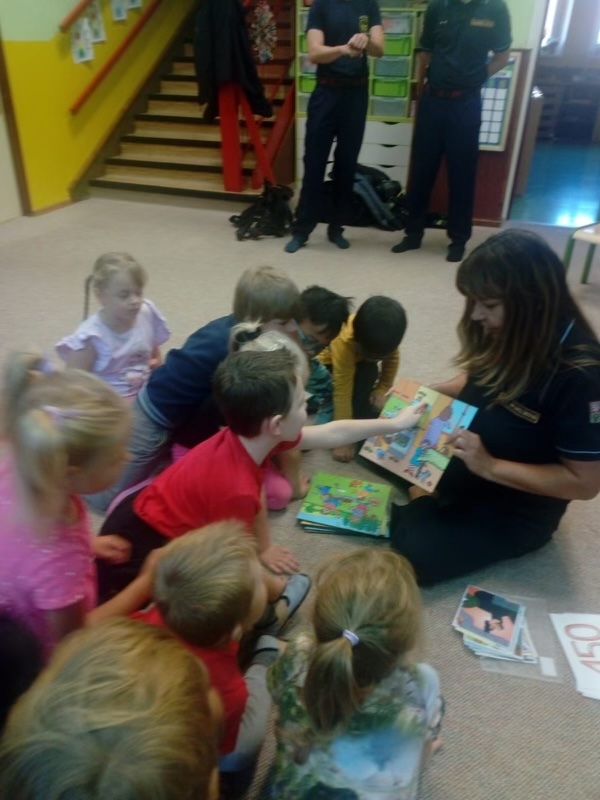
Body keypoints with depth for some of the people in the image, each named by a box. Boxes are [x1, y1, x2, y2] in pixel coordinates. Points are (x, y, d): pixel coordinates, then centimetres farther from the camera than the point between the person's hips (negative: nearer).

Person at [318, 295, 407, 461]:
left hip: (360, 363, 5)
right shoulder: (344, 344, -45)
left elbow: (392, 359, -9)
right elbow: (342, 392, -43)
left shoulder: (383, 338, -32)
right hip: (328, 363, -4)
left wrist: (382, 390, -17)